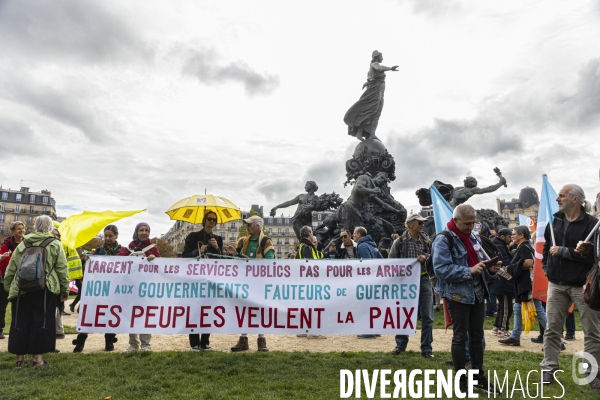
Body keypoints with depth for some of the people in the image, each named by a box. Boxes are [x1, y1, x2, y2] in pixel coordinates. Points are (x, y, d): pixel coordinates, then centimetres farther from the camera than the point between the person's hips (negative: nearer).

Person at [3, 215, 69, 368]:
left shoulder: (23, 243, 10)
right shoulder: (55, 245, -1)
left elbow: (11, 268, 12)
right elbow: (62, 269, -3)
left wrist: (8, 286, 23)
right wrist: (65, 289, 5)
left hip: (21, 289, 3)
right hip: (45, 290, -3)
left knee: (20, 322, 11)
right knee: (42, 322, 4)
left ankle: (20, 357, 17)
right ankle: (38, 357, 7)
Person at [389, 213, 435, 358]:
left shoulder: (427, 241, 4)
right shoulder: (400, 241, -5)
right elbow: (392, 260, -1)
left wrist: (426, 257, -13)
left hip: (424, 280, 2)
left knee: (427, 316, 5)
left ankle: (426, 348, 18)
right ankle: (401, 344, 26)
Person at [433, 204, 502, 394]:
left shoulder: (474, 238, 11)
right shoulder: (443, 240, -14)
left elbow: (480, 265, 20)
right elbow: (441, 269, -24)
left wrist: (490, 269, -2)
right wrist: (469, 271, -28)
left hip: (477, 294, 7)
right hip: (458, 295, -7)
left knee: (477, 336, 15)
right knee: (460, 336, 3)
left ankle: (478, 376, 28)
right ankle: (461, 379, 15)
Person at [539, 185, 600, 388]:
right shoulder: (555, 221, 7)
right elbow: (547, 245, 20)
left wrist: (562, 251, -17)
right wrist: (545, 265, 11)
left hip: (583, 285, -5)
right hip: (556, 284, 5)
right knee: (552, 328, 9)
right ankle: (549, 368, 19)